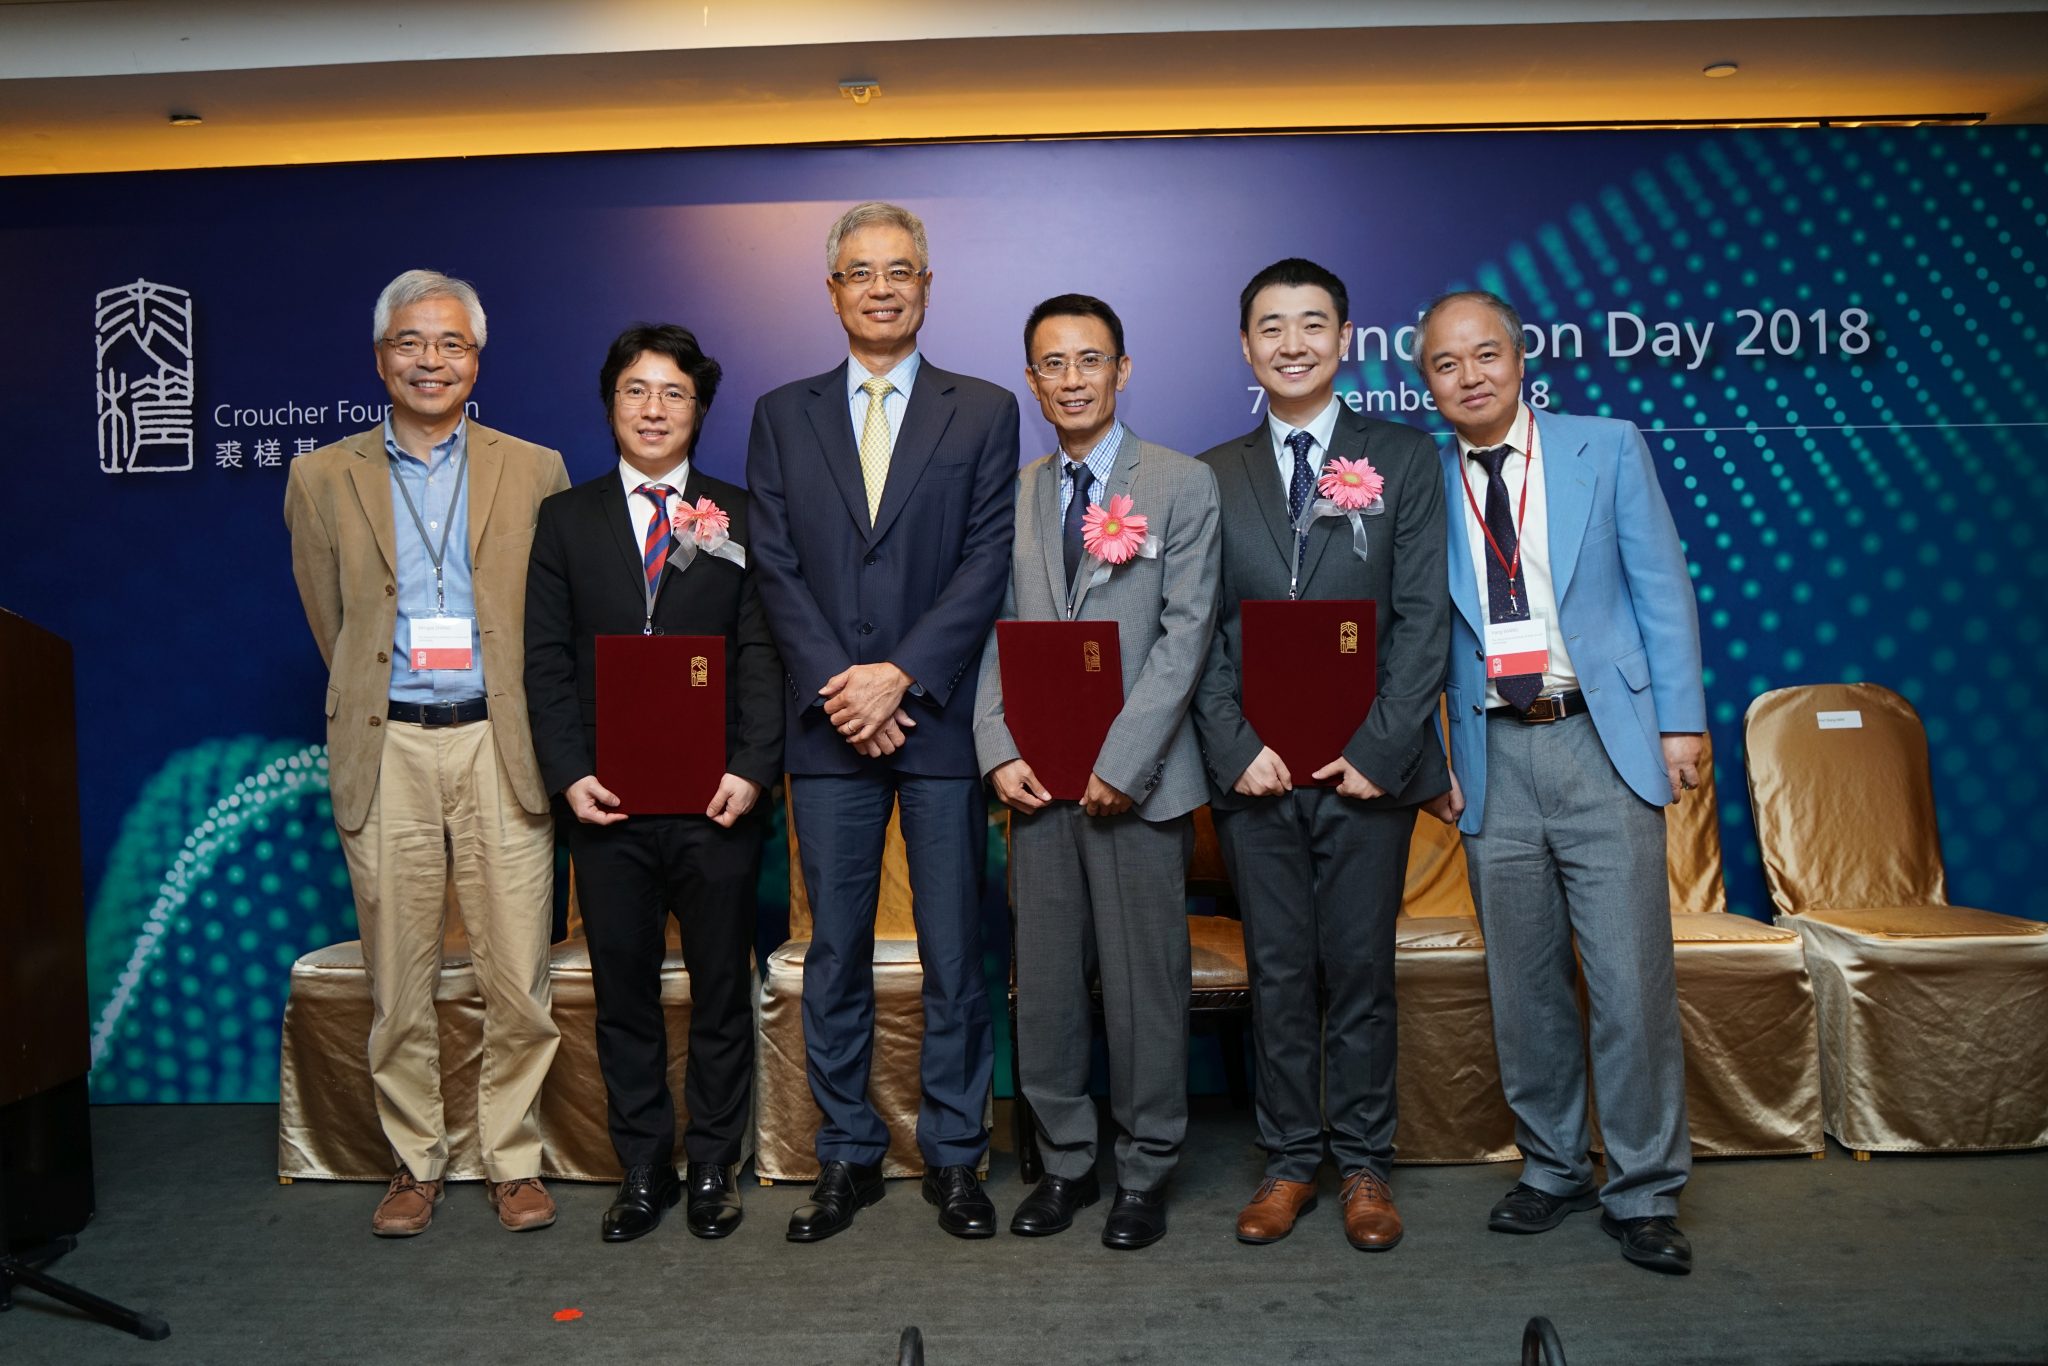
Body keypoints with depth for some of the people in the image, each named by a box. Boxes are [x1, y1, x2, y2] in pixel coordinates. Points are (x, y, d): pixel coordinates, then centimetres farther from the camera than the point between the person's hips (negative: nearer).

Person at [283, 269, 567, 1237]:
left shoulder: (533, 471, 8)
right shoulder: (322, 478, 9)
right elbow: (333, 627, 14)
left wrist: (533, 729, 6)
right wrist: (375, 708, 13)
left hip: (500, 746, 0)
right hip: (387, 753, 1)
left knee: (518, 979, 1)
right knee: (399, 982, 7)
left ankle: (512, 1159, 18)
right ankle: (415, 1163, 23)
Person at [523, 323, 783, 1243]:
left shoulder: (740, 517, 6)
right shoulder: (566, 519, 9)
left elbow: (763, 656, 0)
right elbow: (546, 660, 5)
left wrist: (752, 769, -11)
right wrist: (570, 774, -7)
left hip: (716, 797, -1)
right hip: (607, 798, 1)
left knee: (722, 992, 8)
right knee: (623, 993, 10)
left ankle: (712, 1168, 24)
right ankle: (642, 1170, 26)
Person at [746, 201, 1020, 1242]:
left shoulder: (984, 412, 7)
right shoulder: (782, 416, 12)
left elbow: (985, 565, -3)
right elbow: (777, 571, 4)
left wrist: (899, 676, -13)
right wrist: (840, 688, -8)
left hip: (941, 720, -1)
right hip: (827, 727, 2)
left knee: (955, 953, 5)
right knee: (835, 955, 8)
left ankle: (954, 1157, 20)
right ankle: (847, 1157, 22)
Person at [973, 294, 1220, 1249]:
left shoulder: (1183, 485, 1)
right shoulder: (1012, 495, 13)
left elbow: (1185, 634, -7)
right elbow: (994, 632, 10)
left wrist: (1121, 761, -14)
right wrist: (1001, 750, -4)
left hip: (1137, 777, -3)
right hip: (1038, 778, 4)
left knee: (1144, 983, 4)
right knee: (1044, 983, 8)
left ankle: (1144, 1171, 21)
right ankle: (1065, 1160, 25)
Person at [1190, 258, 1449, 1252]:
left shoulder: (1405, 460, 6)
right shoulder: (1211, 478, 10)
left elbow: (1423, 618, -1)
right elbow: (1198, 635, 6)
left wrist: (1381, 748, -10)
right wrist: (1237, 748, -7)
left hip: (1367, 764, -1)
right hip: (1255, 770, 1)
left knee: (1361, 972, 6)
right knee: (1277, 974, 8)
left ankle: (1363, 1166, 21)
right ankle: (1289, 1160, 22)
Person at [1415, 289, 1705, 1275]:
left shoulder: (1608, 448, 6)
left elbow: (1662, 587, 4)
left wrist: (1680, 721, -3)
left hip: (1602, 741, -1)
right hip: (1493, 757, 2)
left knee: (1631, 977, -2)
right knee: (1523, 984, 9)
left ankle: (1642, 1193, 14)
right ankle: (1552, 1169, 26)